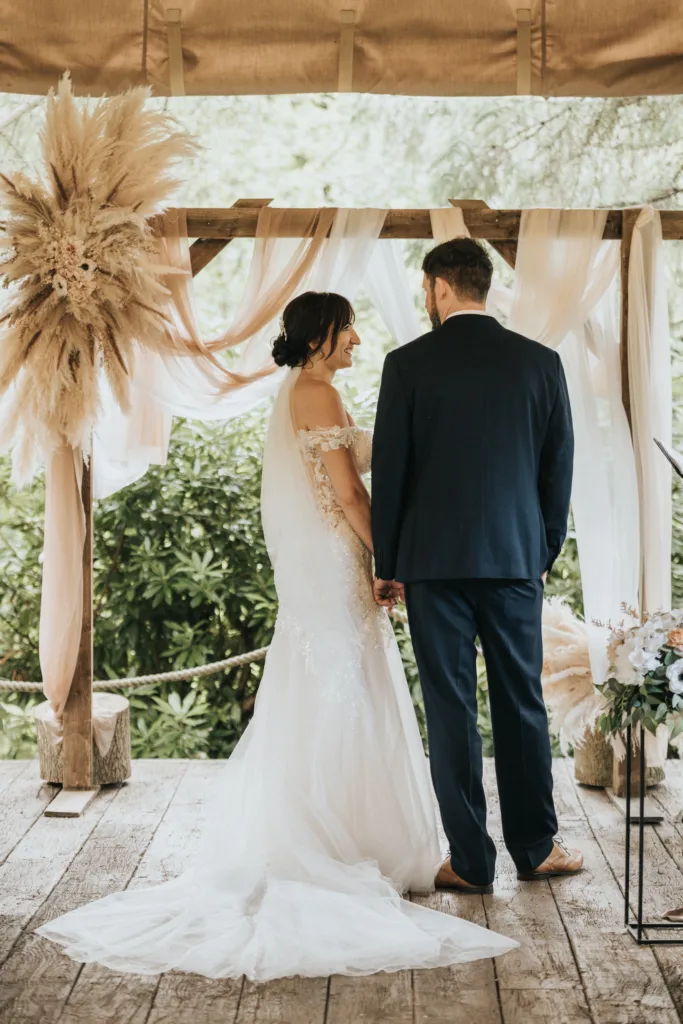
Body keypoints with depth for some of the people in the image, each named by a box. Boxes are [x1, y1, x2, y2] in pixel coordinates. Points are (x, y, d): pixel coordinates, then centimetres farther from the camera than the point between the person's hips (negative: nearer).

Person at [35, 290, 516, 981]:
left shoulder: (295, 394, 17)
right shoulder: (319, 394, -13)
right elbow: (348, 493, -18)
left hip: (306, 567, 10)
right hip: (332, 566, -10)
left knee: (310, 704, 12)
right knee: (342, 702, -4)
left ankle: (297, 843, 17)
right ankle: (351, 846, 2)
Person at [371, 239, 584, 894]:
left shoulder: (408, 365, -5)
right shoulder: (541, 362, 3)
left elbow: (389, 472, -4)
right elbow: (559, 469, 6)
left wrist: (386, 565, 5)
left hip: (433, 562, -2)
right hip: (516, 558, 3)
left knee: (451, 710, 4)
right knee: (522, 702, 13)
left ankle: (471, 863, 10)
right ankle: (535, 848, 23)